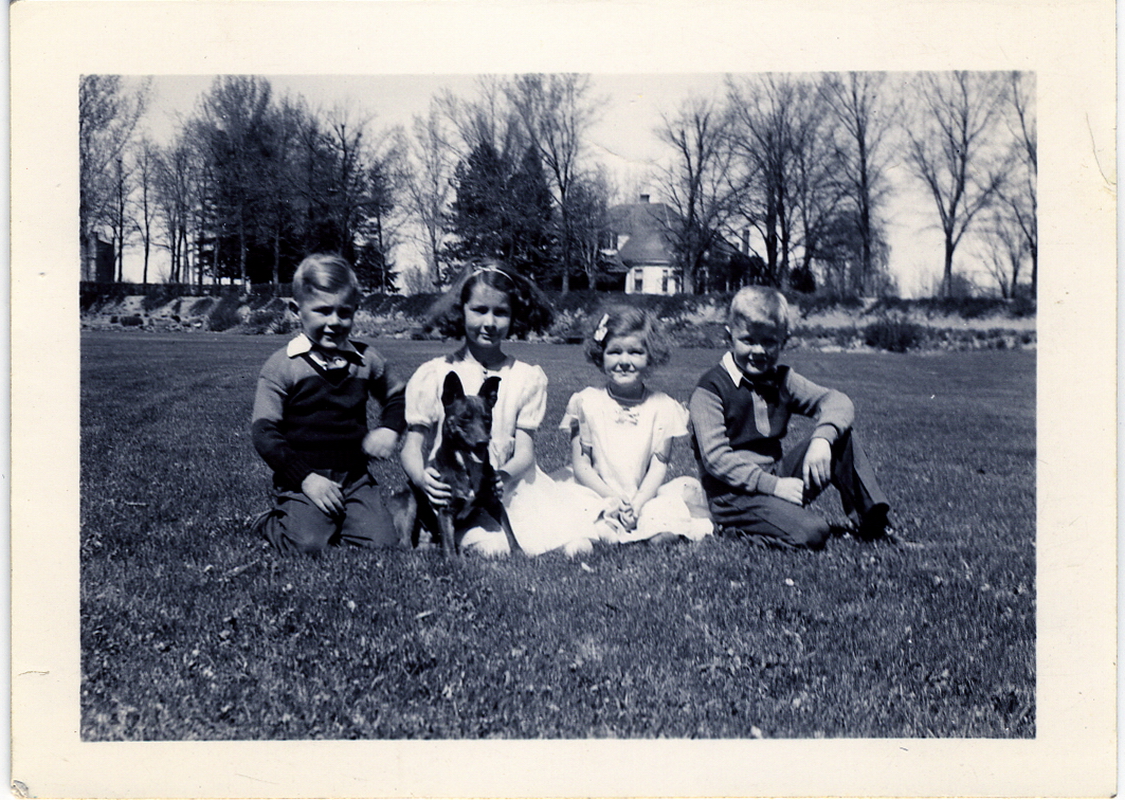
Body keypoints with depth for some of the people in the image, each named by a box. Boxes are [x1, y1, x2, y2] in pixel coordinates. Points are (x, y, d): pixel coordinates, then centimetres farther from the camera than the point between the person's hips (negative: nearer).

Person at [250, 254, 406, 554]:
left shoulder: (366, 360, 7)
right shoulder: (282, 366, -5)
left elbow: (396, 396, 26)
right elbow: (264, 433, -7)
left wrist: (390, 428, 3)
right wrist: (305, 478, -16)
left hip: (355, 476, 3)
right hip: (302, 478, -3)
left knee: (382, 543, -15)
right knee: (307, 544, -24)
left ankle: (337, 525, 16)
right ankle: (271, 523, 10)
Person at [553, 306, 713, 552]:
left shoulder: (662, 407, 5)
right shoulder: (586, 402, 4)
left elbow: (659, 465, 0)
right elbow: (580, 463, 0)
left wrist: (638, 503, -17)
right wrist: (611, 497, -14)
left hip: (644, 497, 1)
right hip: (598, 495, -1)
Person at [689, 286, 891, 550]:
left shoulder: (781, 380, 10)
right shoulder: (710, 389, -10)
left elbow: (837, 402, 1)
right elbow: (715, 458, -18)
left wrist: (822, 439, -21)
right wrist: (773, 486, -24)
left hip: (778, 477, 7)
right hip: (734, 494, -7)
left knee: (841, 435, -6)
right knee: (811, 533, -30)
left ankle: (873, 519, -1)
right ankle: (735, 528, -7)